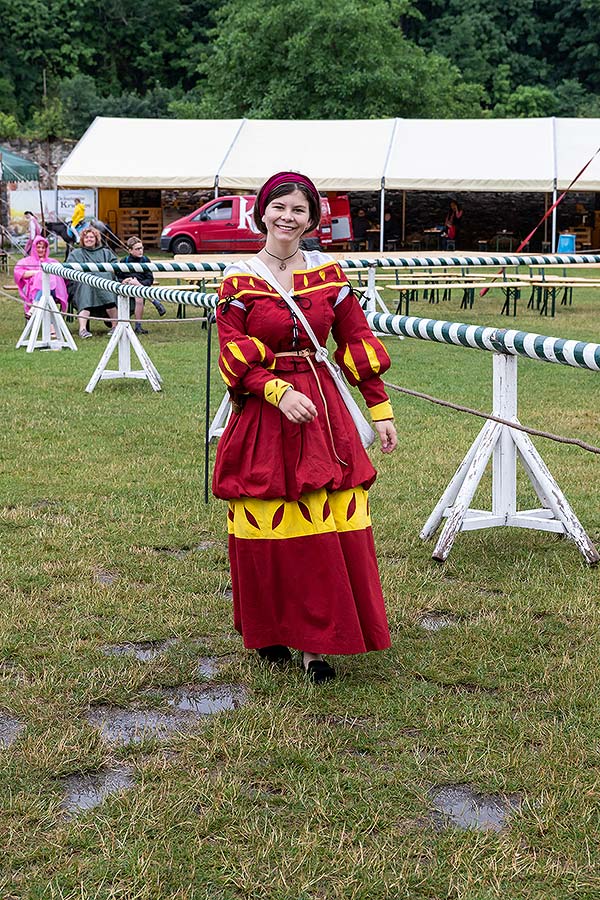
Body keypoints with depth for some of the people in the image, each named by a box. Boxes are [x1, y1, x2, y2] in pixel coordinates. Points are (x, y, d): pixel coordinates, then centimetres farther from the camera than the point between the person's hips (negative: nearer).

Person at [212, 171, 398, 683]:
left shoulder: (329, 274, 7)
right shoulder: (239, 280, 0)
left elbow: (356, 342, 9)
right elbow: (234, 357, -4)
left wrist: (380, 409, 7)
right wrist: (279, 392, -18)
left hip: (322, 410, 2)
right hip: (262, 413, -2)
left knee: (331, 529, -3)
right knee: (265, 528, 4)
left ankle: (318, 642, 8)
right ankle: (269, 634, 23)